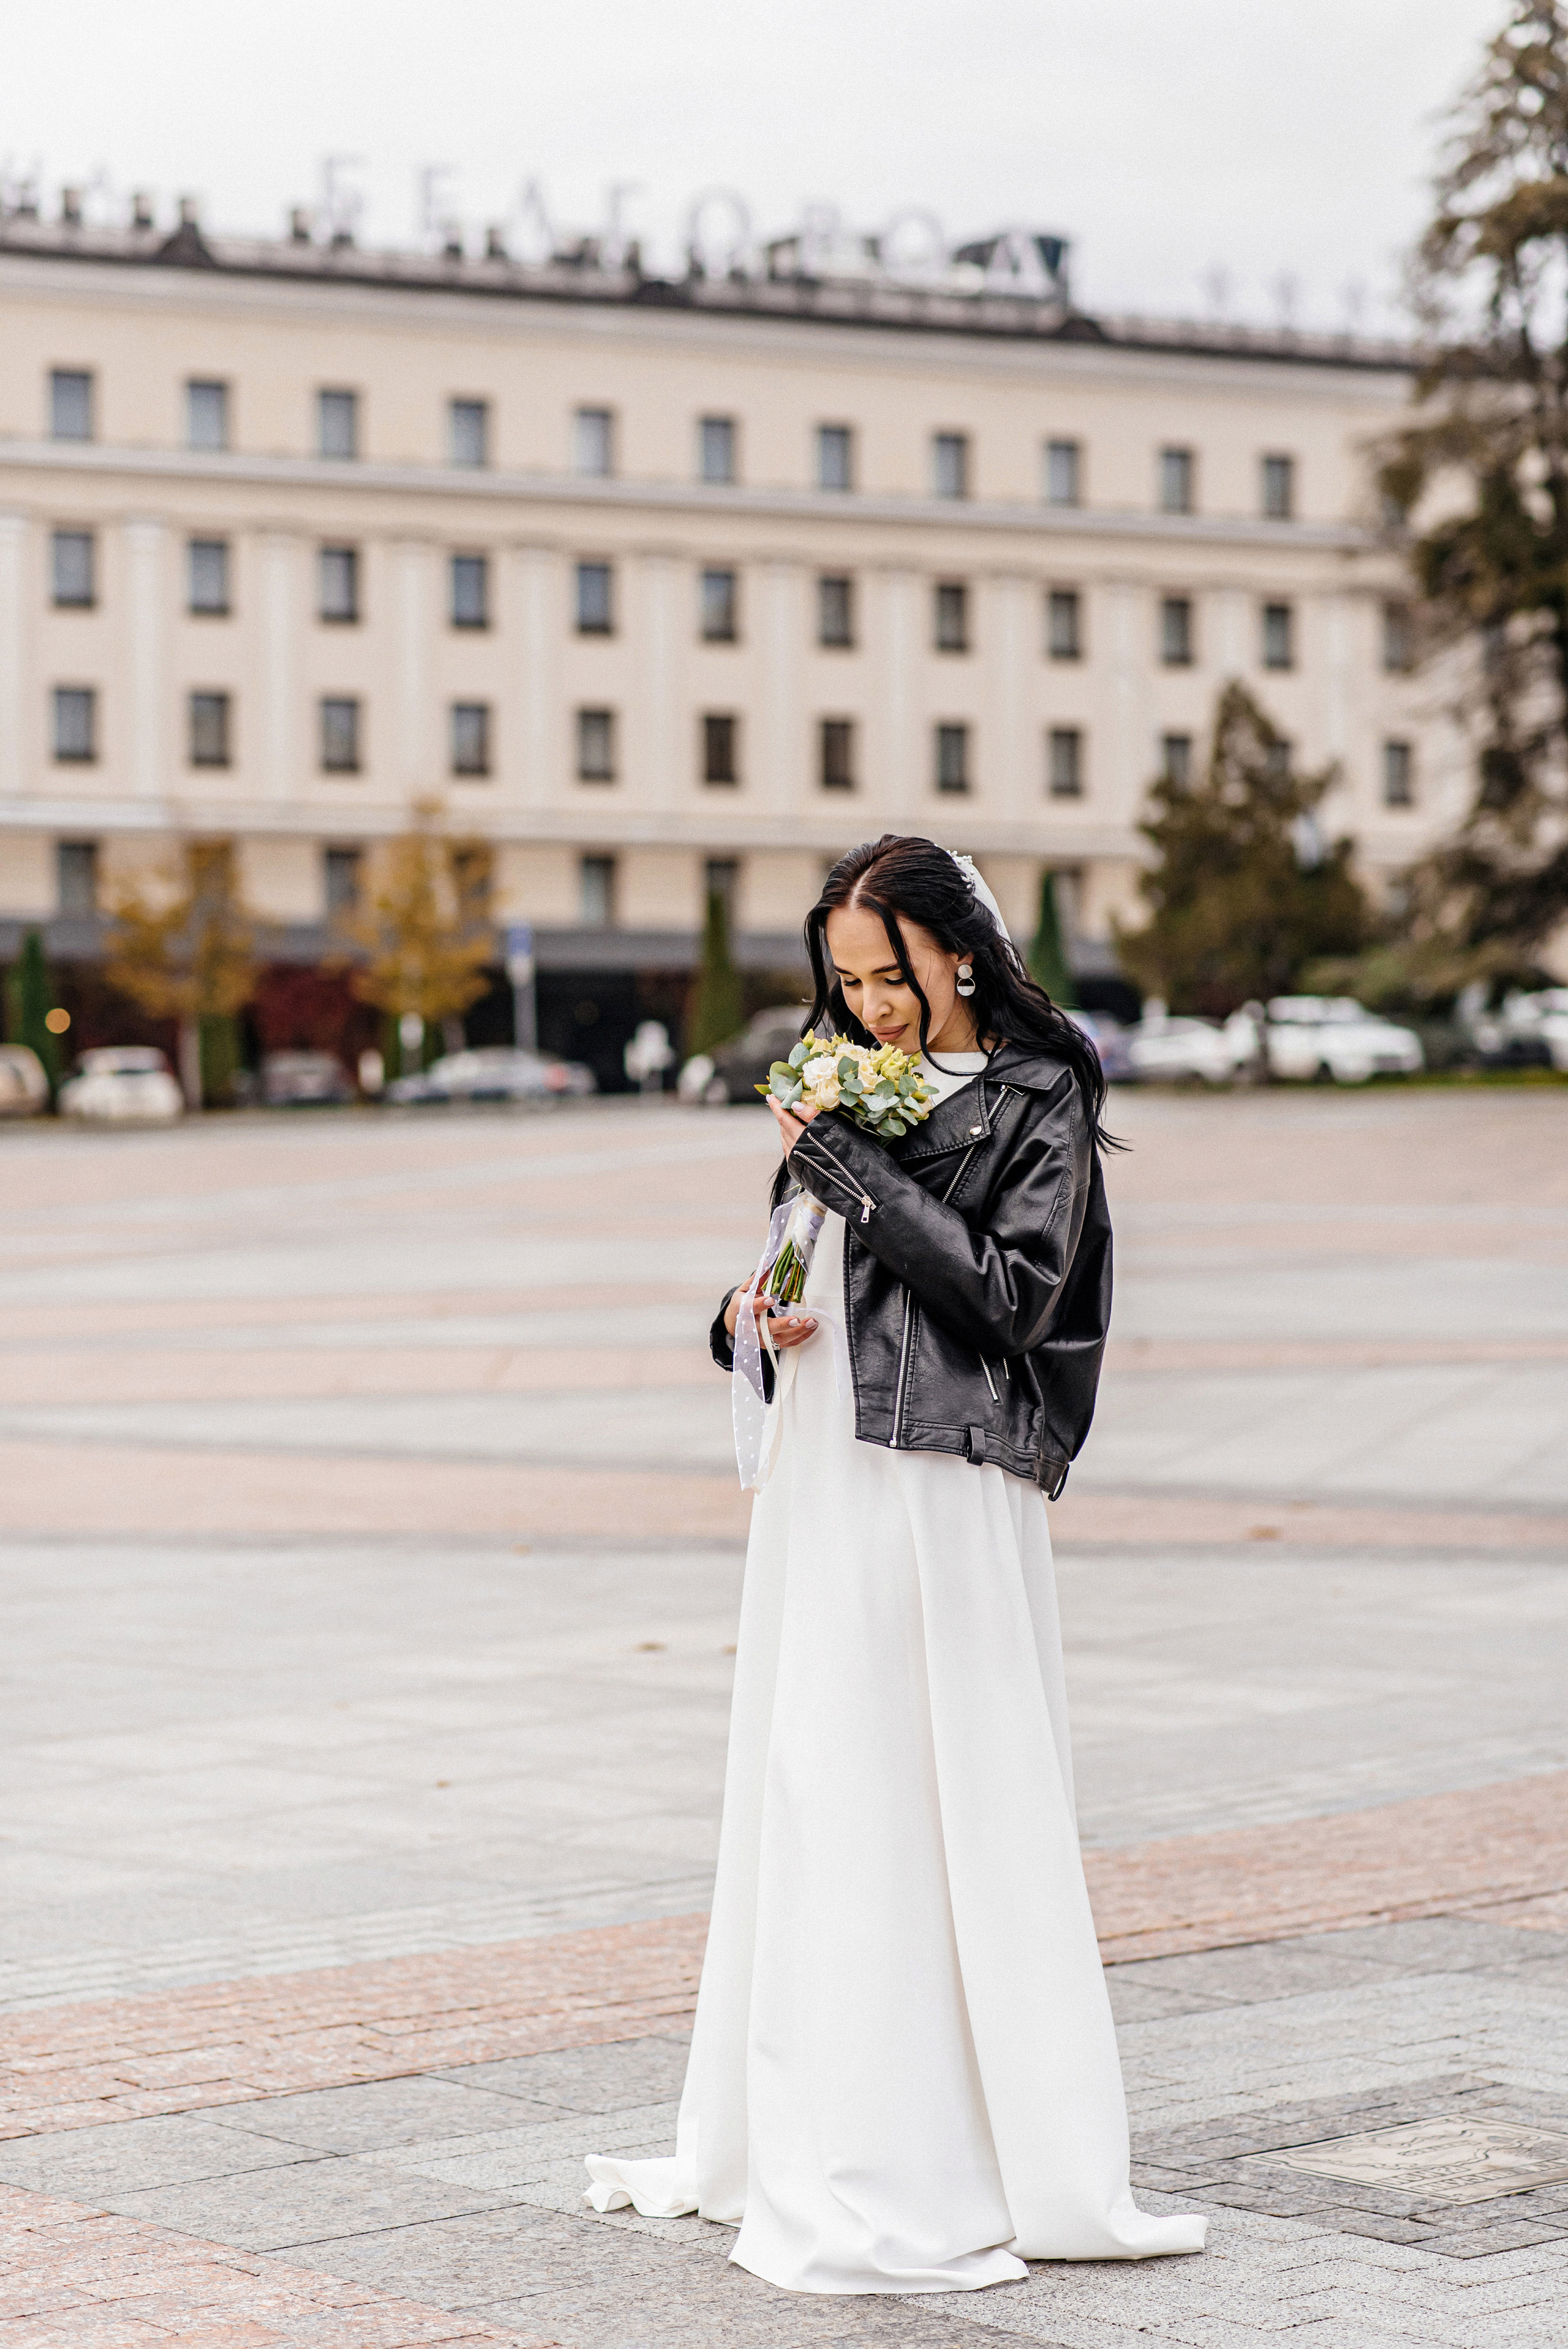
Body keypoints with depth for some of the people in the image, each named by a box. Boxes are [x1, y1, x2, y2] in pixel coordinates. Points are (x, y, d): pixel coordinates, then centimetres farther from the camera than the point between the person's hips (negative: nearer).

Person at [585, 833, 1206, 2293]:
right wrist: (750, 1318, 0)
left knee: (931, 1812, -6)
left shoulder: (1037, 1100, -4)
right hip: (821, 1476, 7)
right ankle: (784, 2145, 19)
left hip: (942, 1494, -7)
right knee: (808, 1802, 10)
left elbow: (1013, 1296, -14)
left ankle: (964, 2178, 1)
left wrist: (852, 1171, -15)